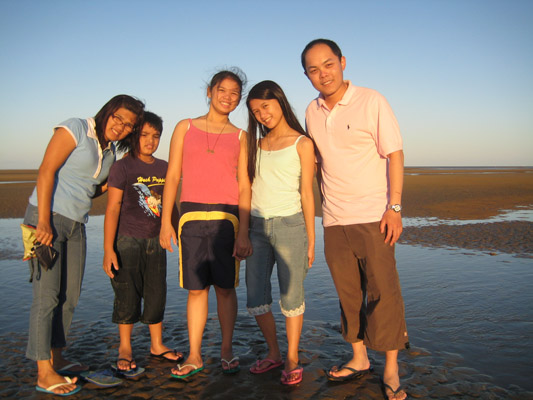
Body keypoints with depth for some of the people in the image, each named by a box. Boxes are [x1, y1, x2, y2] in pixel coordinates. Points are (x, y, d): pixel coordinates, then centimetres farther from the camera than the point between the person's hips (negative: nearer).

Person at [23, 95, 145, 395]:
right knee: (47, 295, -6)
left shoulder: (111, 152, 14)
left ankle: (56, 358, 26)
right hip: (47, 216, -7)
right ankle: (44, 373, 2)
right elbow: (46, 171, -15)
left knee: (70, 296, 11)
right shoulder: (76, 129, -7)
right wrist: (44, 221, -21)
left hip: (76, 224, 8)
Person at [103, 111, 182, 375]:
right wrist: (108, 249, -15)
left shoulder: (163, 168, 8)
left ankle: (157, 345, 24)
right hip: (127, 240, -4)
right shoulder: (122, 167, -7)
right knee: (127, 295, 3)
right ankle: (125, 348, 20)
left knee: (157, 294, 9)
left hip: (156, 241, 4)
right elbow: (112, 209, -10)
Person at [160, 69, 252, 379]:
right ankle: (195, 356, 16)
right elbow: (172, 177, 8)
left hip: (226, 216, 0)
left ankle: (227, 350, 19)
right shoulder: (185, 128, 10)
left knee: (225, 286, 3)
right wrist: (166, 221, 1)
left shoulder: (239, 136, 10)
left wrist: (243, 232, -4)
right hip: (191, 215, 0)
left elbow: (244, 185, 4)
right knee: (196, 287, 4)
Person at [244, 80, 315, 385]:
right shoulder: (257, 145, 14)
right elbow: (248, 188, 12)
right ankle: (274, 353, 26)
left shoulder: (301, 144, 1)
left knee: (291, 296, 2)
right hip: (257, 226, 5)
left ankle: (292, 359, 18)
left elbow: (307, 194, -2)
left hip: (289, 224, -5)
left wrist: (310, 240, -3)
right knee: (256, 297, 8)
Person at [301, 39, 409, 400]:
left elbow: (395, 155, -6)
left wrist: (395, 207, -13)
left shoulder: (371, 101, -5)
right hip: (334, 221, 5)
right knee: (348, 293, 11)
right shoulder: (312, 112, 9)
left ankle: (391, 369, 14)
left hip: (374, 215, -4)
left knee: (383, 291, -1)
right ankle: (359, 359, 26)